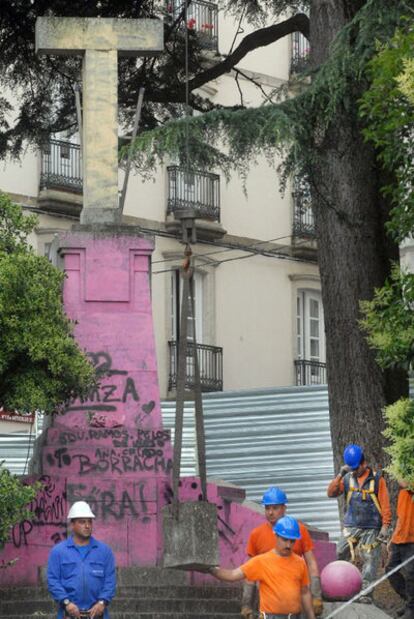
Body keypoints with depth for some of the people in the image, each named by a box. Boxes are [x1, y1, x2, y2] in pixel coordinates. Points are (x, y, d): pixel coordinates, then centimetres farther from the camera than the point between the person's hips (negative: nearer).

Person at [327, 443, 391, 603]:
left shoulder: (377, 479, -2)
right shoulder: (347, 479, 7)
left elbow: (385, 505, -3)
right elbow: (331, 493, -2)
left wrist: (385, 526, -9)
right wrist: (340, 475, -12)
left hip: (371, 528, -3)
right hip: (351, 526, 3)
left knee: (370, 560, -5)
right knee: (340, 556, -5)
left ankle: (366, 593, -4)